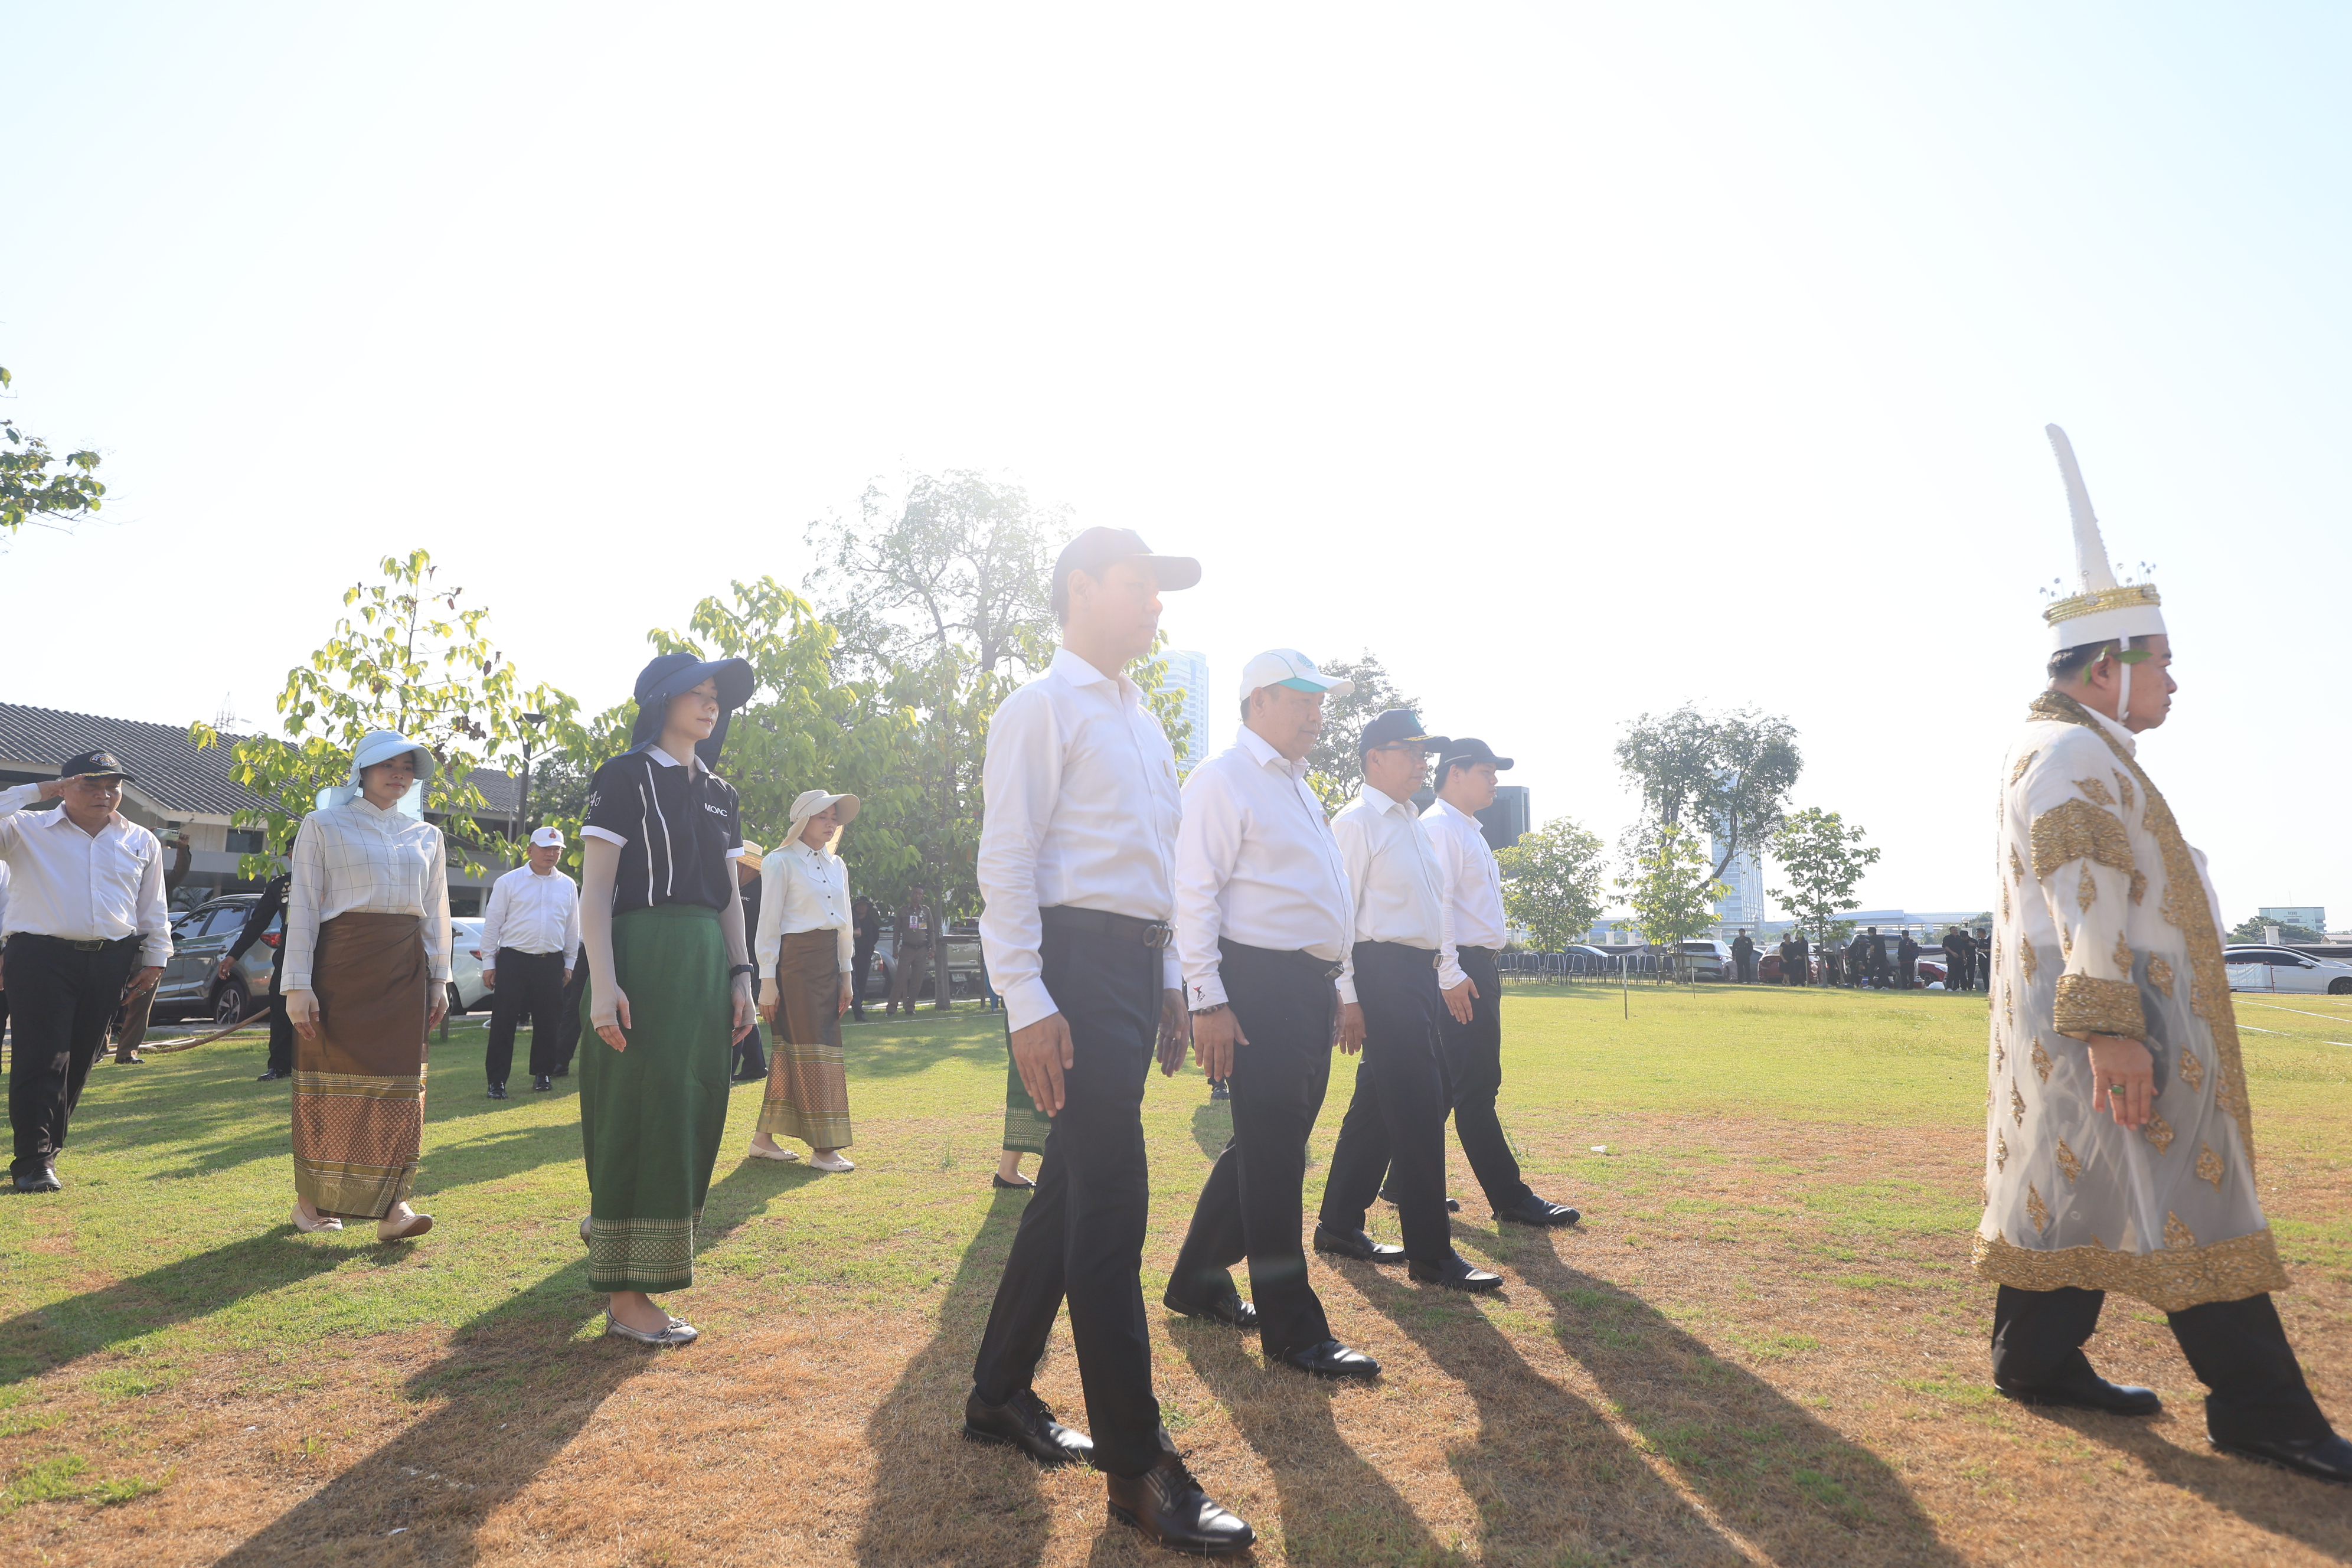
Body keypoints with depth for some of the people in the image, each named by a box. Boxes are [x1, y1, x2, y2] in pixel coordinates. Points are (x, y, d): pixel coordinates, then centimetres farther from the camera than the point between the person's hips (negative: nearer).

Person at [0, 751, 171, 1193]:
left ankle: (48, 1148, 23)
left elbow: (153, 907, 17)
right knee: (41, 1059, -8)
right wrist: (36, 791, -9)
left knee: (79, 1061, 9)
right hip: (42, 958, -3)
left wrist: (156, 958, 11)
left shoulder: (141, 842, 14)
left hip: (111, 963, 4)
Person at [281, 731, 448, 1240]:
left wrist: (439, 979, 10)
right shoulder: (323, 825, 3)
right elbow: (303, 907, -3)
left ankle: (392, 1203, 0)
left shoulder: (426, 836, 14)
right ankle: (311, 1198, 17)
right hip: (341, 964, -3)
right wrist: (298, 984, -10)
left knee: (398, 1083, -1)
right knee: (331, 1081, 2)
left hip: (404, 969, 3)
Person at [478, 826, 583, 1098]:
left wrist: (569, 963, 13)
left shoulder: (568, 886, 10)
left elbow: (573, 928, 15)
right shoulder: (508, 882, 1)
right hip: (513, 960, -3)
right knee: (504, 1022, -3)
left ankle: (543, 1073, 22)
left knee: (547, 1023, 8)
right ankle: (497, 1080, 3)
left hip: (551, 963, 3)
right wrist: (489, 963, -2)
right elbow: (492, 923, 2)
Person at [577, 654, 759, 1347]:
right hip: (641, 957, -7)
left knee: (695, 1115, 11)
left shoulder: (719, 794, 16)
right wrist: (602, 984, -19)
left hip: (705, 966, 7)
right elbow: (595, 890, -9)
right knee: (641, 1115, -5)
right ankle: (625, 1299, 3)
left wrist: (740, 976, 7)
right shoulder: (626, 778, -3)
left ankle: (608, 1218, 36)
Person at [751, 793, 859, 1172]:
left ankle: (764, 1139, 17)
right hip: (795, 960, -7)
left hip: (828, 962, 7)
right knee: (810, 1049, -7)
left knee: (790, 1050, 9)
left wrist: (845, 974, 14)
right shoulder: (781, 863, -5)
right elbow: (768, 924, -8)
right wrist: (767, 980, -12)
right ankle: (823, 1148, -4)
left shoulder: (837, 866, 14)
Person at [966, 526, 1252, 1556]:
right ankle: (1136, 1469, 2)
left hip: (1136, 967, 9)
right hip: (1076, 965, -9)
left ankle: (999, 1394, 30)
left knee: (1071, 1189, 15)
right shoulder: (1043, 708, -6)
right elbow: (1007, 860, -13)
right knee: (1111, 1202, -8)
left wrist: (1168, 983, 20)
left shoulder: (1146, 724, 20)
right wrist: (1027, 1003, -19)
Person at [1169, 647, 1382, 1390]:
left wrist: (1342, 991, 20)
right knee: (1272, 1154, -3)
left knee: (1270, 1146, 15)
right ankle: (1293, 1329, 6)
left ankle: (1200, 1279, 30)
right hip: (1259, 986, -9)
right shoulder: (1223, 780, -8)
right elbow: (1195, 895, -14)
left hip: (1312, 987, 9)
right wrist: (1208, 1000, -20)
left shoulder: (1299, 788, 20)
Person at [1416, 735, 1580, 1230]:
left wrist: (1482, 970, 18)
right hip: (1461, 970, -11)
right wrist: (1451, 975, -23)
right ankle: (1510, 1199, 0)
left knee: (1447, 1083, 14)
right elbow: (1436, 902, -19)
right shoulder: (1437, 826, -10)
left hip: (1480, 967, 11)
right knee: (1476, 1087, -5)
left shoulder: (1468, 830, 22)